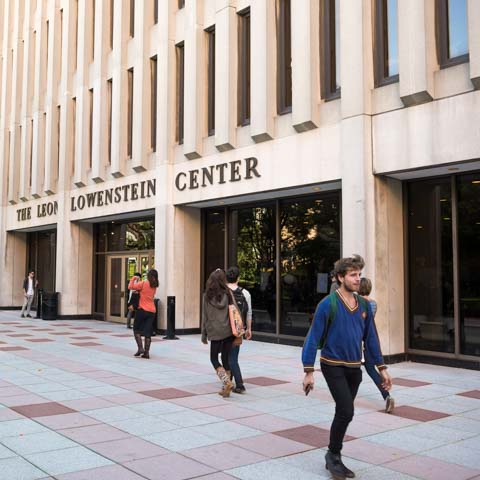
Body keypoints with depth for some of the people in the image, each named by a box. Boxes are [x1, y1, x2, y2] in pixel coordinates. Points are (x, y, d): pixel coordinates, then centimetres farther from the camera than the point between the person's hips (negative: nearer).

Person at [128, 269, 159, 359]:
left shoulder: (143, 283, -9)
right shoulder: (154, 286, 10)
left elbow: (130, 287, -8)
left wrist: (133, 278, 6)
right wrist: (139, 281, 14)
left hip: (142, 310, -5)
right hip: (152, 311, 5)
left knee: (136, 329, 10)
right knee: (148, 332, 4)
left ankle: (140, 348, -4)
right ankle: (146, 352, 0)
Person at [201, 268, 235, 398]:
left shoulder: (207, 296, -2)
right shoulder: (228, 295, -2)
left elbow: (205, 317, 2)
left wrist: (204, 335, 10)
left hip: (214, 333, -2)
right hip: (228, 331, 2)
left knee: (214, 358, 11)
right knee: (226, 359, 11)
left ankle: (227, 382, -9)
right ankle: (225, 388, 13)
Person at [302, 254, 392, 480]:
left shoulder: (364, 305, 4)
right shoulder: (328, 304, -14)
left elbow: (371, 338, 11)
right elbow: (313, 338, -12)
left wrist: (381, 368, 9)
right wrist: (308, 371, -14)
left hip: (354, 368, 6)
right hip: (334, 366, -5)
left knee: (343, 413, 11)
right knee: (346, 412, -13)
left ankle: (333, 459, 26)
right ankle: (333, 455, 9)